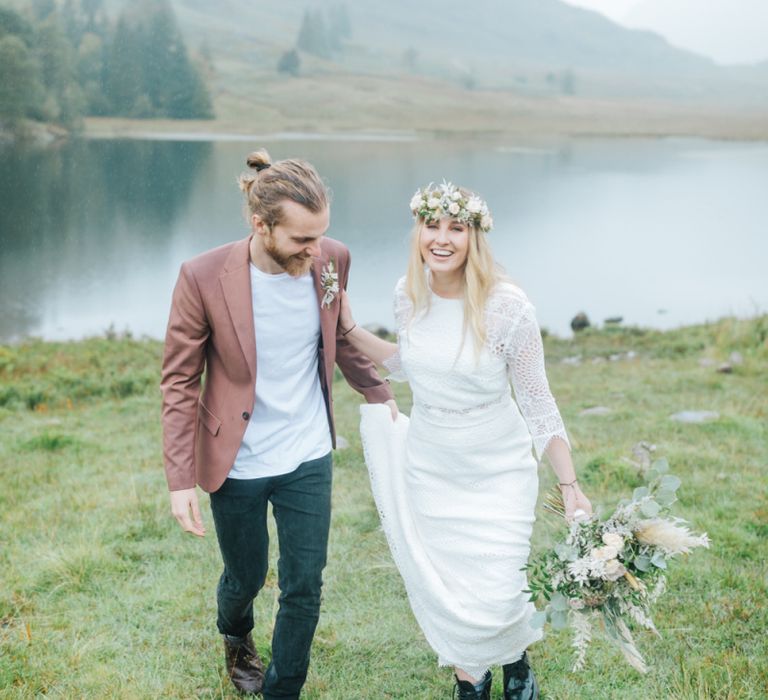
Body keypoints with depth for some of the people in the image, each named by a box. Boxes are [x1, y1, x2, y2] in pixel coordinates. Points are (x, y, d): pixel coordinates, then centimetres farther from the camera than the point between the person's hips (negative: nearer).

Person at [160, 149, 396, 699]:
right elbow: (179, 381, -12)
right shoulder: (204, 277, -21)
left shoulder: (332, 260, -11)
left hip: (309, 458, 2)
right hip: (237, 465, -2)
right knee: (246, 578, 19)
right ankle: (236, 636, 55)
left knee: (304, 589, 7)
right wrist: (181, 479, -14)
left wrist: (379, 392, 15)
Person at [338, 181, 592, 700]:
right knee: (438, 591, 10)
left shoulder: (507, 306, -20)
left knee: (495, 596, -4)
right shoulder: (410, 293, -6)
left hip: (497, 472, -4)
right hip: (428, 468, 4)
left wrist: (570, 486, -14)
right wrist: (350, 329, 7)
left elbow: (537, 403, -13)